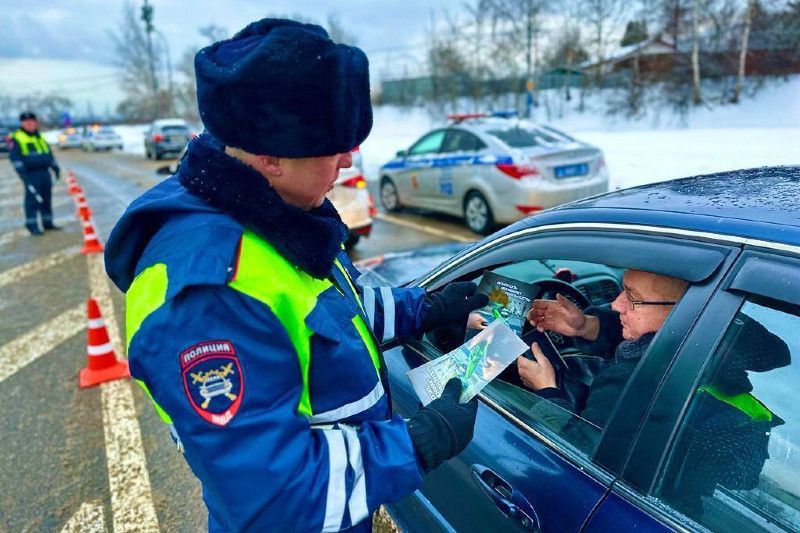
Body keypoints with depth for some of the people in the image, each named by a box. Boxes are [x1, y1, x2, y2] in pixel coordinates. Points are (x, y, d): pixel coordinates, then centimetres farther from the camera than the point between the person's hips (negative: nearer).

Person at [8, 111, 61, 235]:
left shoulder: (40, 137, 19)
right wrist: (21, 172, -16)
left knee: (46, 199, 9)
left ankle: (48, 223, 17)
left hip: (45, 173, 6)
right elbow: (14, 157, -7)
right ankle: (32, 226, -2)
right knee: (33, 199, -7)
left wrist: (55, 167, 20)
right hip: (31, 175, -6)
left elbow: (49, 154, 26)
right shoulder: (16, 138, -1)